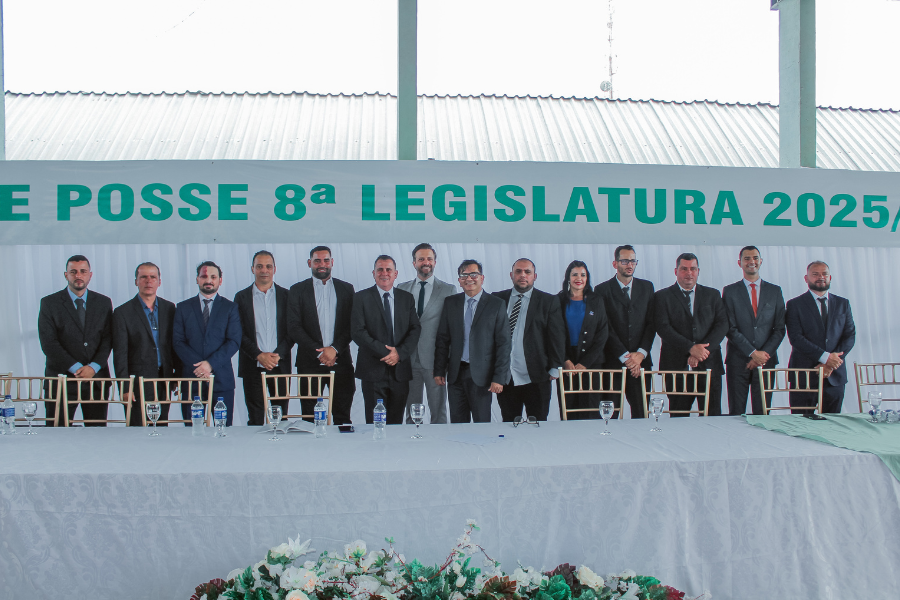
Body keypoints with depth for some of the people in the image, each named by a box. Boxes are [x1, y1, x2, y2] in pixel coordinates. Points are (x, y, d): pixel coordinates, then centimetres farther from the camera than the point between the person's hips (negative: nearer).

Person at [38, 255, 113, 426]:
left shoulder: (104, 303, 11)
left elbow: (108, 339, 5)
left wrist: (94, 367, -10)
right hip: (61, 378, -2)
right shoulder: (49, 303, 3)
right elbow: (48, 343, -4)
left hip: (96, 378, 2)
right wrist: (76, 368, -12)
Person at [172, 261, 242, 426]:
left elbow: (234, 342, -2)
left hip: (221, 379, -1)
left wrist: (211, 364, -14)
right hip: (191, 376, 1)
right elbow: (177, 341, 3)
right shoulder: (183, 307, 10)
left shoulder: (230, 307, 7)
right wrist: (198, 365, -10)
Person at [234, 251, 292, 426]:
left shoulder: (286, 295, 7)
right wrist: (259, 355, -11)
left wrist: (278, 354, -10)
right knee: (255, 418, 2)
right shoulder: (241, 297, 7)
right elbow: (239, 333, 1)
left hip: (281, 365, 0)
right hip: (253, 366, 0)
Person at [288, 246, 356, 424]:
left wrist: (335, 349, -10)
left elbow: (352, 325, 4)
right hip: (310, 363, -1)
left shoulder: (346, 289, 11)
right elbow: (293, 328, -1)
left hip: (341, 361, 1)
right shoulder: (298, 290, 7)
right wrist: (319, 352, -9)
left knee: (342, 416, 2)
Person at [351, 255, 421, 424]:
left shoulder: (407, 298, 11)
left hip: (400, 369, 3)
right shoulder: (361, 298, 2)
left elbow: (415, 329, 5)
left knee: (396, 421, 7)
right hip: (374, 370, -3)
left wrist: (399, 353, -11)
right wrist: (383, 351, -15)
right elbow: (357, 332, -7)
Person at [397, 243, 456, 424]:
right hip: (409, 359, 3)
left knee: (438, 411, 3)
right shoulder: (402, 289, 10)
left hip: (434, 359, -2)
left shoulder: (449, 290, 2)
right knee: (411, 412, 11)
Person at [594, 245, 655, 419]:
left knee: (641, 413, 1)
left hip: (640, 360, 3)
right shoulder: (603, 290, 1)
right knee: (609, 414, -2)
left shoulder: (647, 287, 12)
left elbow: (652, 323, 7)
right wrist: (625, 357, -9)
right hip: (612, 362, -3)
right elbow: (606, 328, -4)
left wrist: (641, 353, -5)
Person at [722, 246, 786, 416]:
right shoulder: (730, 291, 4)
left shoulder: (775, 291, 10)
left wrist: (764, 354, -7)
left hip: (766, 359, 2)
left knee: (762, 413, 3)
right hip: (738, 361, -2)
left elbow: (779, 328, 6)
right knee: (736, 413, -1)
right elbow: (730, 328, -3)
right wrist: (753, 353, -11)